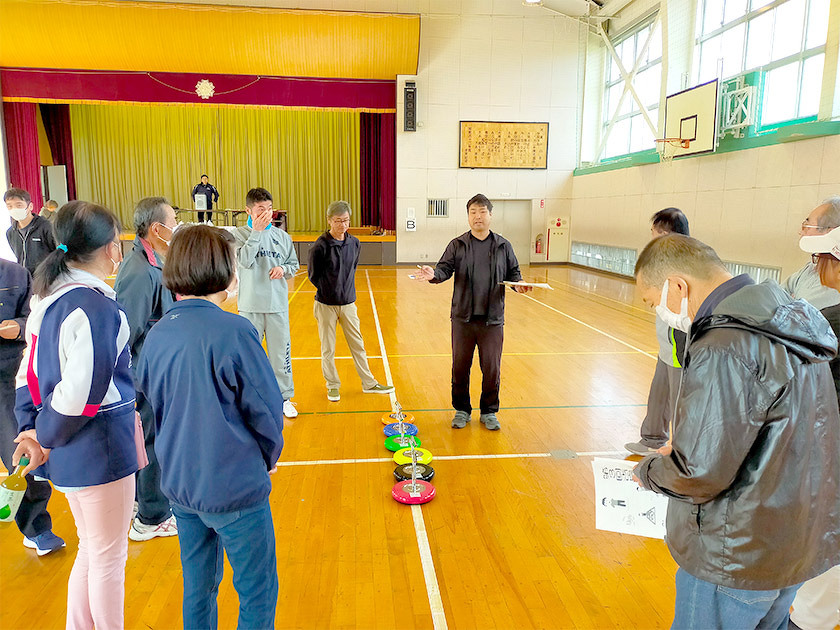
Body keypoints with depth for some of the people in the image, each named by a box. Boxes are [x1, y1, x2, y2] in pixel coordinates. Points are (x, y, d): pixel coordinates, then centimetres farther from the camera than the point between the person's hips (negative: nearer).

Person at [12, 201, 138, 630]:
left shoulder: (48, 296, 6)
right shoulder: (96, 306, -22)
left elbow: (30, 371, 8)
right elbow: (82, 392, -25)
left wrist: (30, 429, 4)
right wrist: (45, 438, -10)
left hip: (68, 448, 9)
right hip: (100, 449, -9)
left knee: (92, 548, 24)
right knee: (109, 556, 10)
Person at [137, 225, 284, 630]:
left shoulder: (155, 336, -2)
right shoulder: (234, 332, -21)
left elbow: (153, 406, 9)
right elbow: (265, 411, -16)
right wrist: (267, 459, 3)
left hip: (180, 485, 7)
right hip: (234, 488, -7)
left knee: (198, 588, 23)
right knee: (258, 594, 11)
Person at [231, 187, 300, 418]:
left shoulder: (282, 236, 5)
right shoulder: (238, 234, -3)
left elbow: (294, 265, 13)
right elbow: (245, 261, -18)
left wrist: (284, 269, -9)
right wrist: (256, 231, -19)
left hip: (278, 305, 2)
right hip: (250, 306, -2)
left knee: (281, 353, 9)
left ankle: (284, 397, 23)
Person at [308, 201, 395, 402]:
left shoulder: (355, 243, 1)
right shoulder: (320, 246, -13)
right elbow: (313, 275, -4)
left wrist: (345, 290, 10)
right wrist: (329, 291, 2)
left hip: (348, 304, 4)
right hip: (326, 305, -4)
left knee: (358, 345, 12)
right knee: (328, 349, 7)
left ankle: (369, 383, 24)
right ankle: (332, 386, 23)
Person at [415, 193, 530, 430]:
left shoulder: (503, 246, 6)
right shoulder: (457, 245, 3)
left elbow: (513, 273, 11)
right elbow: (445, 269, -3)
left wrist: (518, 284, -10)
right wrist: (433, 274, -24)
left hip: (492, 319, 0)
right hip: (463, 317, 0)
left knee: (492, 368, 6)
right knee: (460, 366, 9)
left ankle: (489, 412, 25)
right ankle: (462, 410, 27)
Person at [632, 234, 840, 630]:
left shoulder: (723, 350, -29)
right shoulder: (789, 317, 1)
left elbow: (700, 474, -27)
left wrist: (648, 471, -8)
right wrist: (691, 438, 9)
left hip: (739, 558, -8)